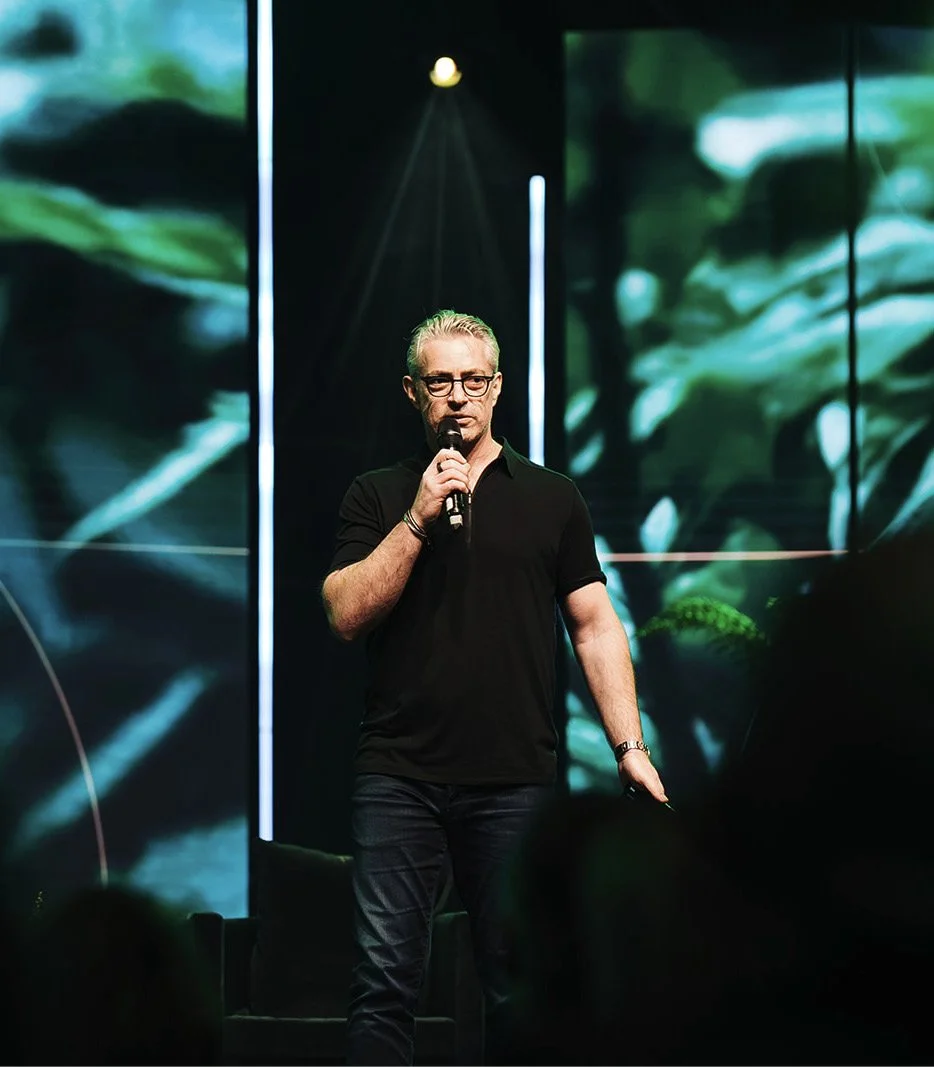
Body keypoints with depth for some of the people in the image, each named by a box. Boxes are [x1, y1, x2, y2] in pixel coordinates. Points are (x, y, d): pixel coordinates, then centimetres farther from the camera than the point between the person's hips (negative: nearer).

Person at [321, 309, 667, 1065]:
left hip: (517, 777, 1)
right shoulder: (378, 497, 10)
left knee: (518, 982, 3)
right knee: (384, 977, -6)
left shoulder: (552, 499, 11)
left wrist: (631, 748, -1)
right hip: (400, 774, -1)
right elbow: (347, 615, -2)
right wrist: (419, 518, -10)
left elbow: (595, 627, 8)